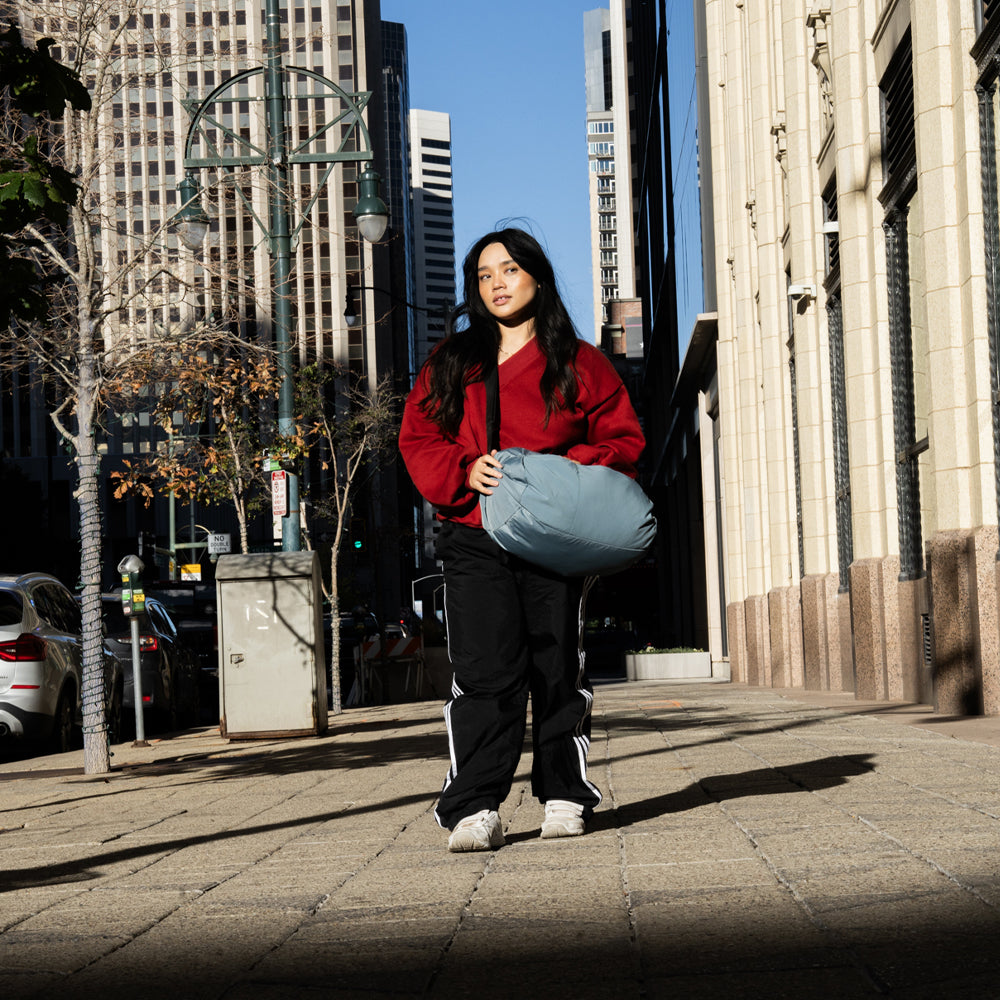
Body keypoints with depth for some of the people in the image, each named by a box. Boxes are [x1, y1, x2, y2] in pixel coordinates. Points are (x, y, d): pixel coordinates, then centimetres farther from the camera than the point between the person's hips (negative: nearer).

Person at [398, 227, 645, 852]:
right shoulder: (450, 364, 15)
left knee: (557, 671, 4)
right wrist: (465, 471, -8)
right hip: (475, 541, 0)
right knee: (484, 673, -9)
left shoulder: (579, 363, 10)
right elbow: (418, 439, 11)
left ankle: (564, 798, 16)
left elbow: (624, 439, 8)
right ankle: (474, 809, -10)